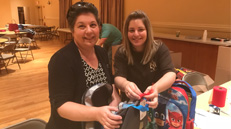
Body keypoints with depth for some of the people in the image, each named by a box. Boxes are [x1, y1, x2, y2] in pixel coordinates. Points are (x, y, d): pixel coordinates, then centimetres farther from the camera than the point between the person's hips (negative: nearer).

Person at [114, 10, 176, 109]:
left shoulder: (160, 49, -2)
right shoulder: (121, 53, -1)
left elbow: (170, 74, -15)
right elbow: (118, 77, -13)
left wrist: (156, 88, -38)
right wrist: (126, 85, -39)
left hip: (158, 102, 0)